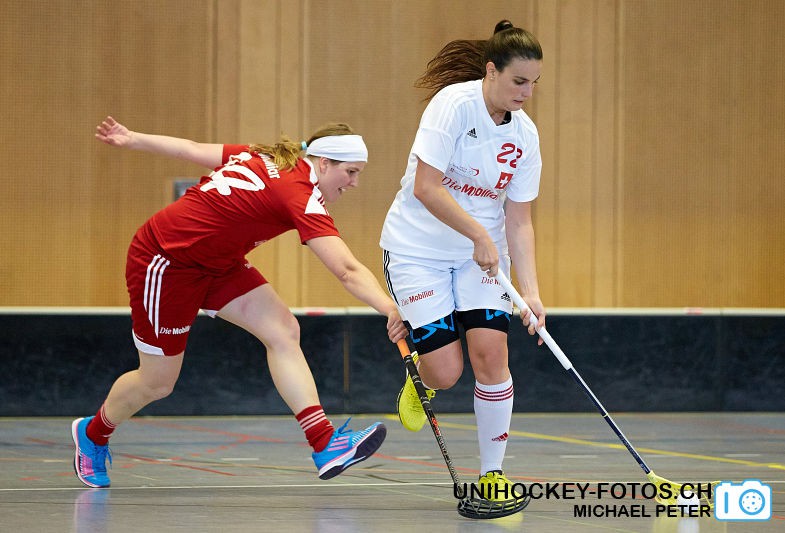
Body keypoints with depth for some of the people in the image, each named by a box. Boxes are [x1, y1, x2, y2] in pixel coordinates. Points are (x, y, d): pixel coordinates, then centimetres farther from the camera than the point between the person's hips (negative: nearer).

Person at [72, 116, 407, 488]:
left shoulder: (265, 158, -2)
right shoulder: (300, 195, -27)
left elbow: (193, 149, 6)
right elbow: (348, 272, -38)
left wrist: (131, 139, 15)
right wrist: (390, 310, -47)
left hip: (215, 263, 9)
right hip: (164, 263, -9)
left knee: (283, 331, -10)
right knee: (156, 383, 6)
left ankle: (326, 445, -18)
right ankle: (93, 434, 37)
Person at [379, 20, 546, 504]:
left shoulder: (525, 136, -3)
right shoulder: (453, 103, -19)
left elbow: (519, 222, -1)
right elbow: (426, 187, -23)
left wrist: (532, 292, -11)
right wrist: (480, 235, -26)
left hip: (483, 252, 4)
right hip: (418, 247, -4)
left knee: (490, 354, -14)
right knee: (445, 371, -10)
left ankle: (493, 473, 0)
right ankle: (421, 376, 29)